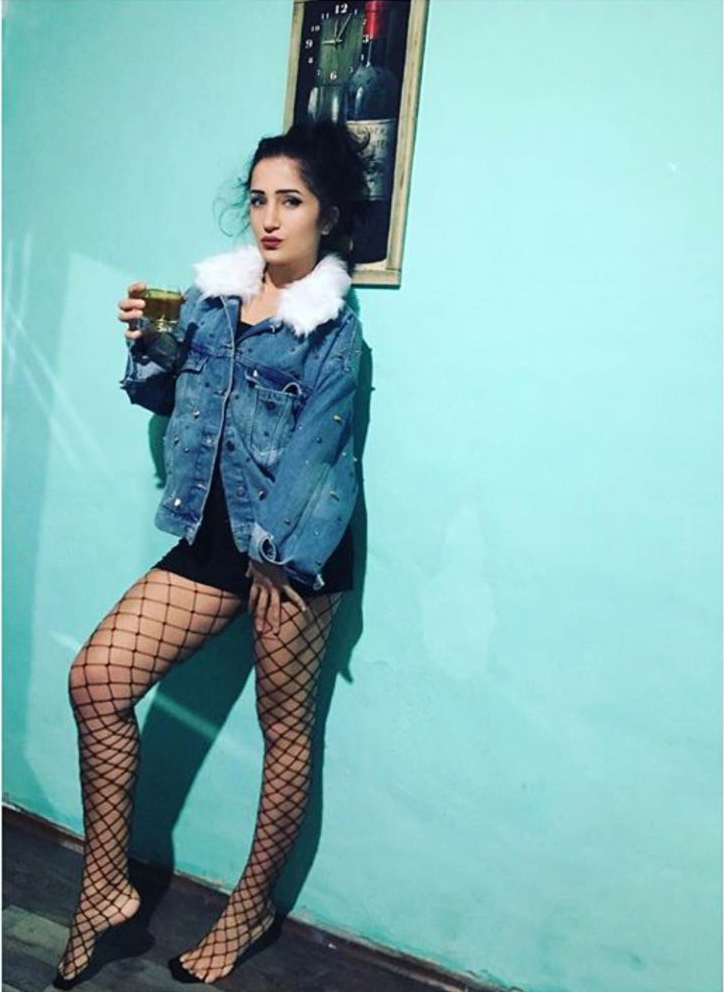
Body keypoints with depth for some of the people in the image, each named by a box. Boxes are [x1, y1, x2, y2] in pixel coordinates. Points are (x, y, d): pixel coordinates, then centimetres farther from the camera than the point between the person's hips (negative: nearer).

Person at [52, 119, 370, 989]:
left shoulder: (335, 325, -3)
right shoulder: (212, 291, 10)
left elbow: (315, 444, -10)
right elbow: (167, 395, 17)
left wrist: (274, 551, -14)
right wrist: (145, 344, -3)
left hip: (294, 544, -5)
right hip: (212, 533, 5)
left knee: (284, 725, 6)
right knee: (95, 675, -4)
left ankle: (252, 908, 27)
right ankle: (105, 888, 12)